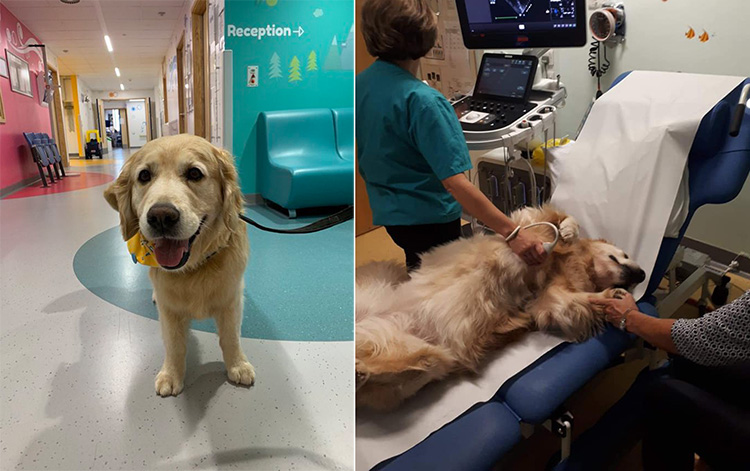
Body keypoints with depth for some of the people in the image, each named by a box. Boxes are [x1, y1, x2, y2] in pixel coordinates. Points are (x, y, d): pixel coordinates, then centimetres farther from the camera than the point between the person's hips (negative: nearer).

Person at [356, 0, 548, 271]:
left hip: (386, 212, 7)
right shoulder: (421, 100, -26)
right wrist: (512, 233, -31)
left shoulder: (361, 84, -3)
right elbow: (454, 182, -30)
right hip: (428, 218, -7)